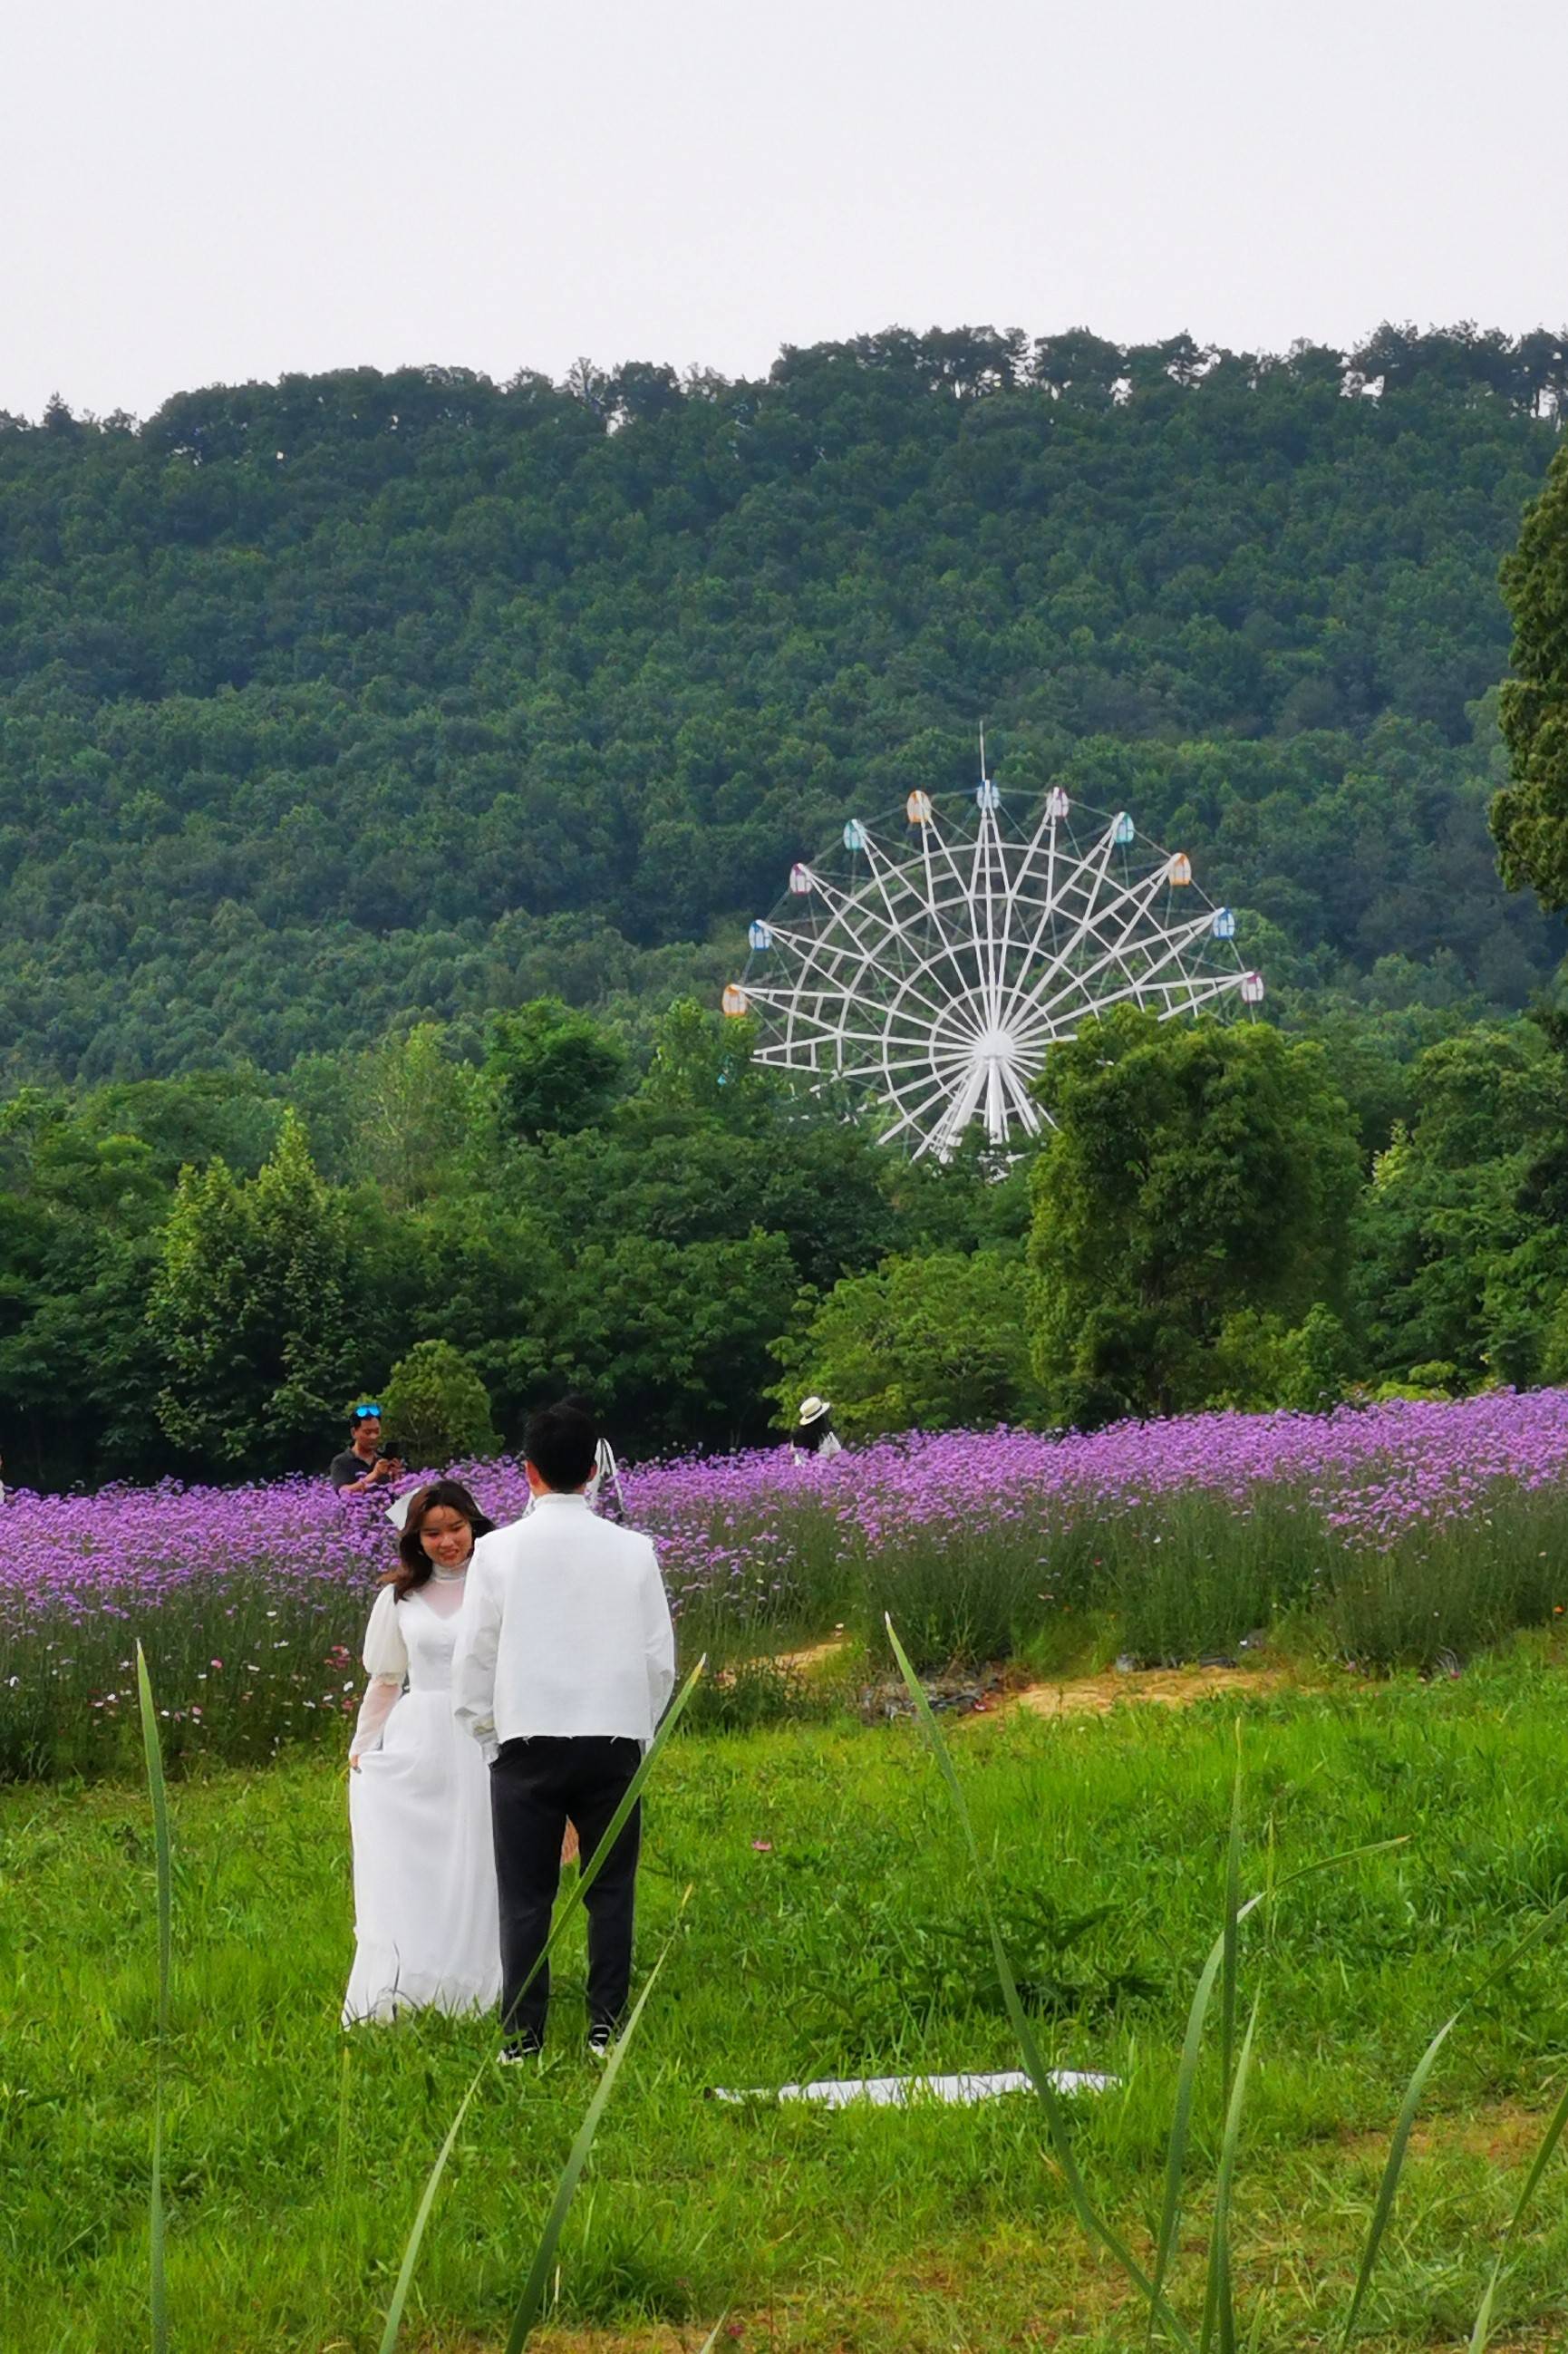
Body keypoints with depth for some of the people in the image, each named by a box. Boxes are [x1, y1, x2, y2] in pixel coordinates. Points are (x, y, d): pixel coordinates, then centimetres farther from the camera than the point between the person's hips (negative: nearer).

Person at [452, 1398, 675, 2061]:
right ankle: (607, 2028, 7)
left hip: (527, 1742, -1)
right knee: (611, 1893, 9)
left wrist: (484, 1731, 13)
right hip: (613, 1741, 1)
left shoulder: (500, 1551, -5)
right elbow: (660, 1659, 4)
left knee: (526, 1899, 3)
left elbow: (473, 1655, -1)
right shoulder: (632, 1550, -1)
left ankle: (524, 2038, 2)